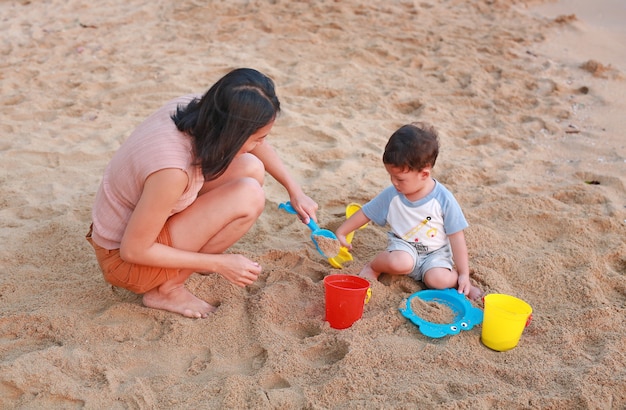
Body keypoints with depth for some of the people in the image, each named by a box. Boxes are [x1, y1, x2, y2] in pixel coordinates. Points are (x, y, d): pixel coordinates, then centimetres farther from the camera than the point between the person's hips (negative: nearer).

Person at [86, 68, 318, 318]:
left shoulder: (198, 110, -14)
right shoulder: (172, 169, -37)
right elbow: (133, 251, -25)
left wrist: (294, 190, 9)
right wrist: (219, 264, -19)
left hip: (144, 223, 8)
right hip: (124, 259, -8)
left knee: (251, 167, -2)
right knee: (248, 196, -23)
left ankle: (197, 256, 9)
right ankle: (168, 289, -8)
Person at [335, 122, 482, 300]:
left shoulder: (443, 199, -18)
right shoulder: (391, 195, -11)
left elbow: (456, 237, -12)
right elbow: (365, 213, 4)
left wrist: (463, 275, -12)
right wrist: (340, 233, 6)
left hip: (435, 252, -1)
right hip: (403, 246, 2)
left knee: (438, 279, -31)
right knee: (399, 263, -33)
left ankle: (457, 279, 2)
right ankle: (372, 267, -2)